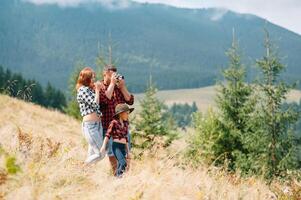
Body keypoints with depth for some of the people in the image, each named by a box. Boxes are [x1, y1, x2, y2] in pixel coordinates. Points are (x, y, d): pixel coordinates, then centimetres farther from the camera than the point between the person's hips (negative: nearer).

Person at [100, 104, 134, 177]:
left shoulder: (125, 124, 14)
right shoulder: (114, 122, -5)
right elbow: (108, 135, -5)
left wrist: (128, 152, 20)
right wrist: (103, 146, -14)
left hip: (123, 148, 7)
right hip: (116, 146, -7)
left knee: (120, 166, 5)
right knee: (123, 163, -22)